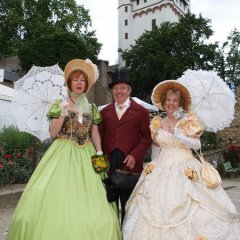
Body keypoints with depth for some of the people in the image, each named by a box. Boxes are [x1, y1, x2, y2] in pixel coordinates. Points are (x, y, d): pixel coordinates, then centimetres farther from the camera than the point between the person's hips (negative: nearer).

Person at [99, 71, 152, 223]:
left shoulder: (141, 112, 6)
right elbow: (100, 136, 10)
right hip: (108, 164, 2)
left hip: (130, 164, -2)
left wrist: (135, 156, -12)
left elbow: (147, 137, 0)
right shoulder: (104, 112, 15)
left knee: (128, 204, 7)